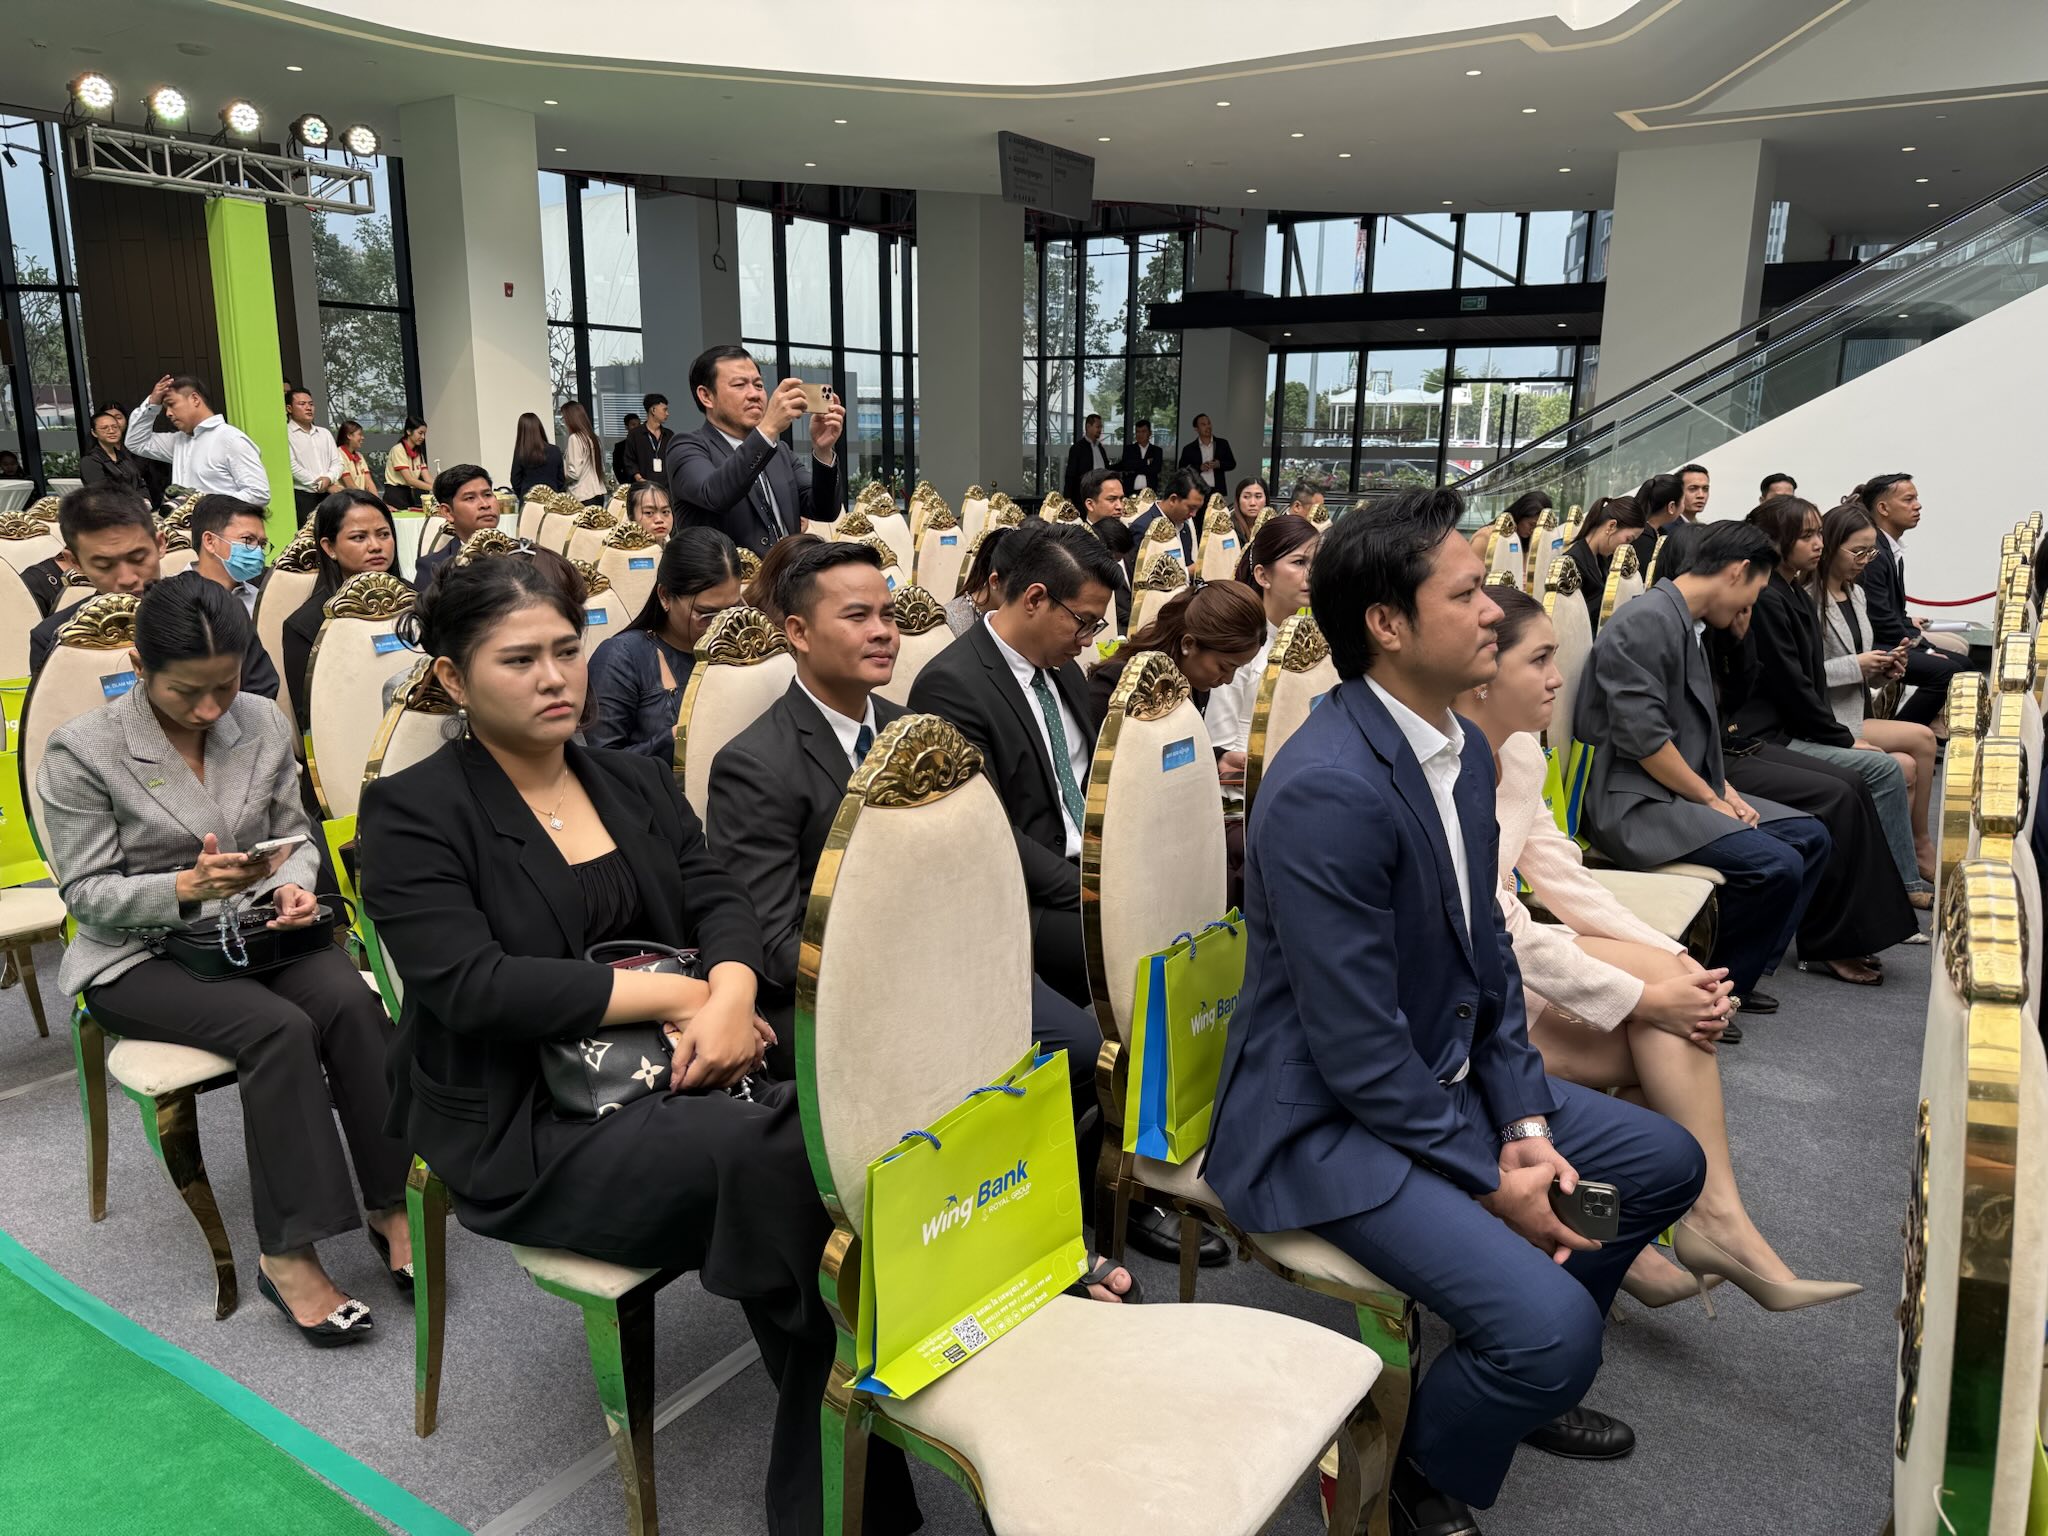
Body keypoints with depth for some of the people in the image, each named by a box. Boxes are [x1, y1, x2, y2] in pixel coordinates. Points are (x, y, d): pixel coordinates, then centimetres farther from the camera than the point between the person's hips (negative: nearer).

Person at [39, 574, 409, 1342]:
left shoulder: (264, 723, 1)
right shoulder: (83, 752, -10)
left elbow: (296, 836, 9)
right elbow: (86, 892, -8)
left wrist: (294, 884, -14)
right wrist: (184, 888, -26)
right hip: (140, 955, -3)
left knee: (352, 1002, -28)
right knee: (279, 1028, -31)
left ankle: (389, 1205, -16)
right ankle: (287, 1252, -20)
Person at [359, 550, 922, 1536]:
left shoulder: (639, 783, 14)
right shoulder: (412, 813, -4)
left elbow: (721, 903, 4)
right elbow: (469, 985, -17)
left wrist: (730, 994, -20)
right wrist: (676, 994, -18)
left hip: (674, 1080, 6)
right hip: (527, 1131, -5)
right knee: (778, 1158, -30)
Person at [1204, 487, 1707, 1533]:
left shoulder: (1460, 751, 3)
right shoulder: (1328, 789, -28)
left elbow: (1489, 955, 9)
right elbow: (1358, 1048, -25)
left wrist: (1525, 1119, -1)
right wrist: (1492, 1182, -15)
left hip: (1446, 1078, 10)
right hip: (1326, 1122, -10)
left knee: (1666, 1163, 17)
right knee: (1551, 1327, -22)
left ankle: (1522, 1383, 35)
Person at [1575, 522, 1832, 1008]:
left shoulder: (1686, 625, 18)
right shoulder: (1646, 622, -15)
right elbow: (1641, 737, -22)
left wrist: (1726, 792, 6)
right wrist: (1710, 799, -13)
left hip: (1684, 792, 11)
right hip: (1633, 802, -11)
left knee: (1810, 838, 7)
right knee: (1775, 866, -22)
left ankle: (1734, 978, 11)